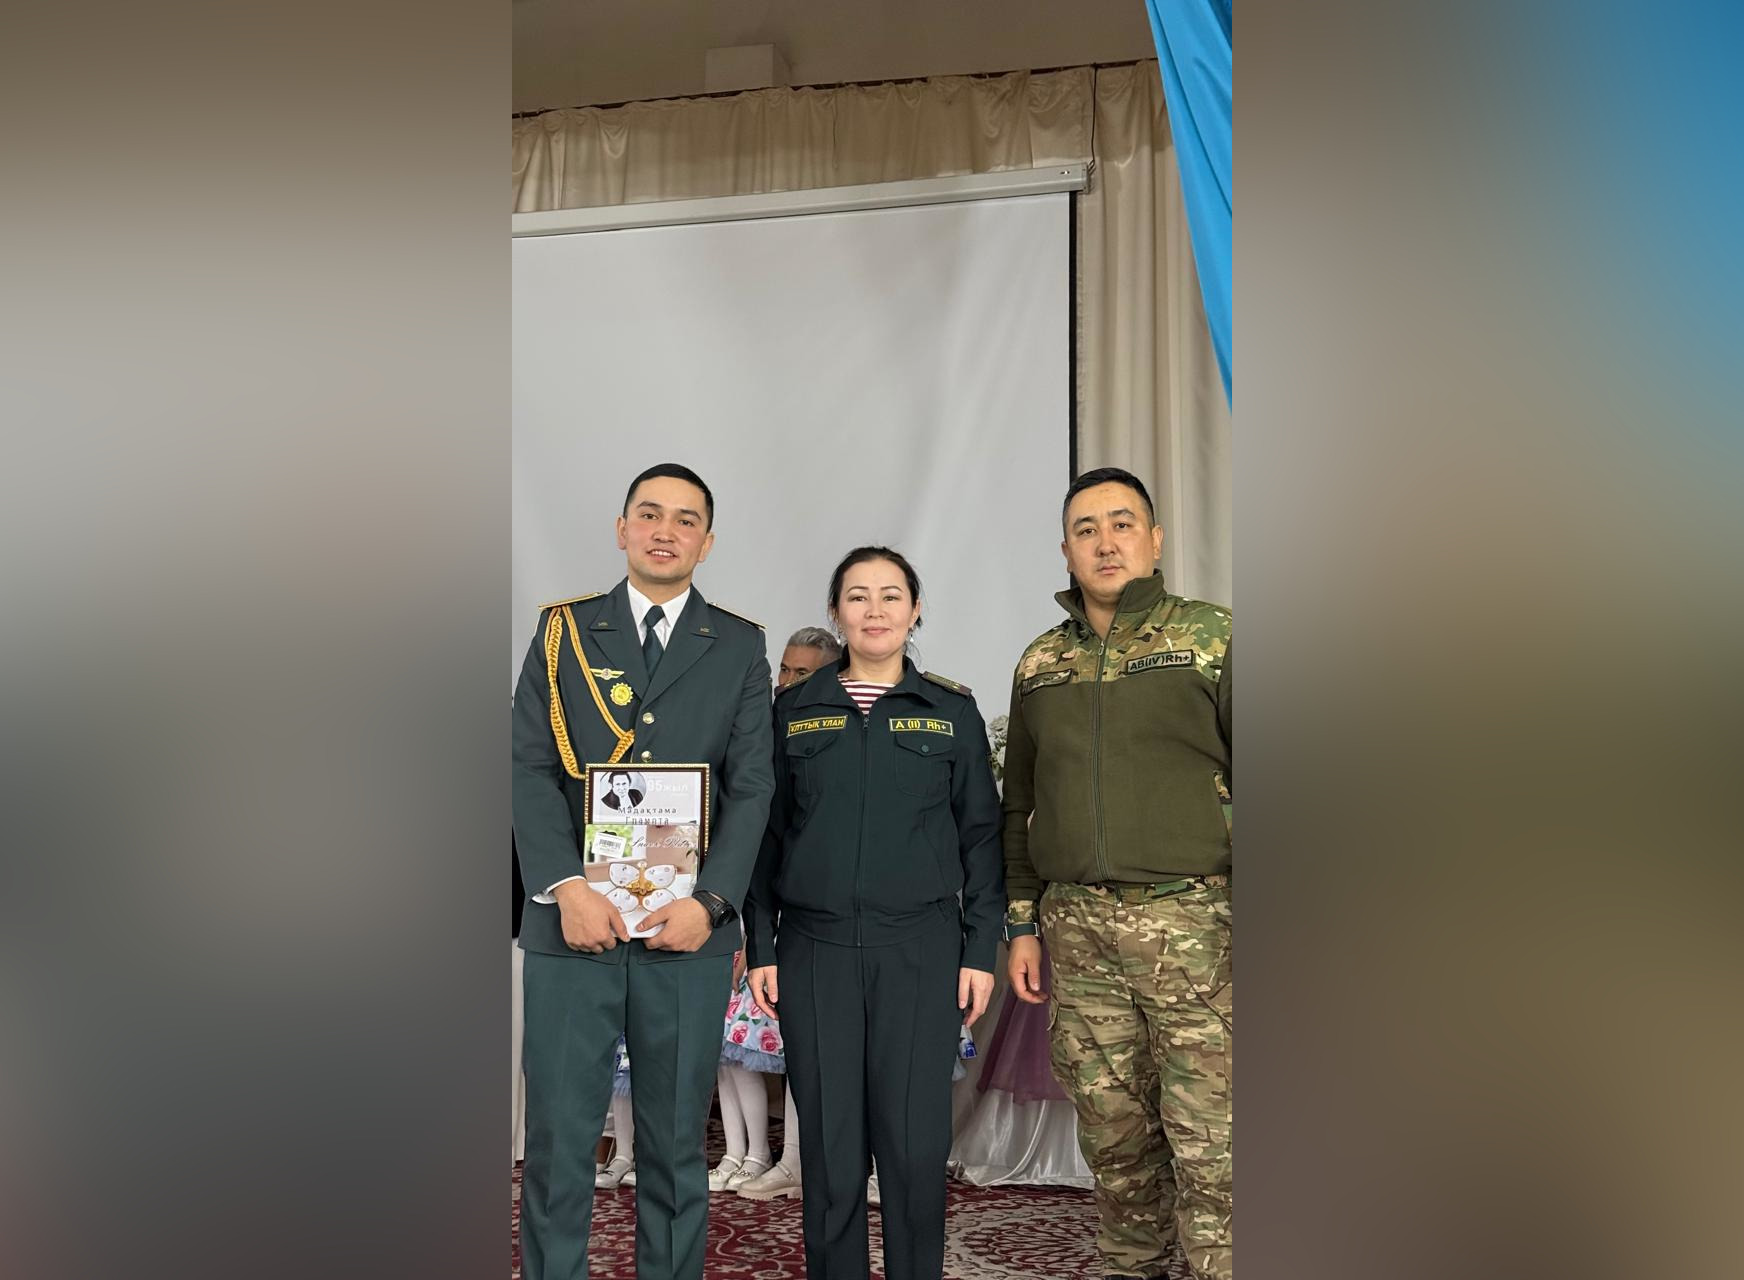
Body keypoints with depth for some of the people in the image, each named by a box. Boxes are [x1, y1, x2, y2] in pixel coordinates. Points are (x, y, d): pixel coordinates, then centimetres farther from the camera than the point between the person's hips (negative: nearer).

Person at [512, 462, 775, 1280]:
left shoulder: (739, 648, 8)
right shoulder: (563, 630, 9)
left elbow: (752, 788, 2)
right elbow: (530, 769, 0)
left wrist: (709, 902, -11)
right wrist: (566, 889, -12)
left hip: (688, 929, 0)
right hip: (571, 921, 0)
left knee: (677, 1141, 8)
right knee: (558, 1139, 3)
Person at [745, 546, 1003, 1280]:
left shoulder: (952, 711, 4)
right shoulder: (795, 709, 6)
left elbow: (980, 835, 5)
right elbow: (768, 833, 8)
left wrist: (980, 950, 0)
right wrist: (761, 947, 3)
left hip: (920, 951, -1)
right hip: (816, 949, 1)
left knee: (915, 1139, 2)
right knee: (829, 1141, 6)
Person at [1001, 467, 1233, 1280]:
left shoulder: (1211, 639, 1)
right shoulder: (1040, 663, 13)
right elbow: (1018, 807, 17)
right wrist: (1021, 924, 13)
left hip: (1192, 922, -4)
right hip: (1078, 929, 4)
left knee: (1207, 1142, -3)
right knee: (1112, 1131, 12)